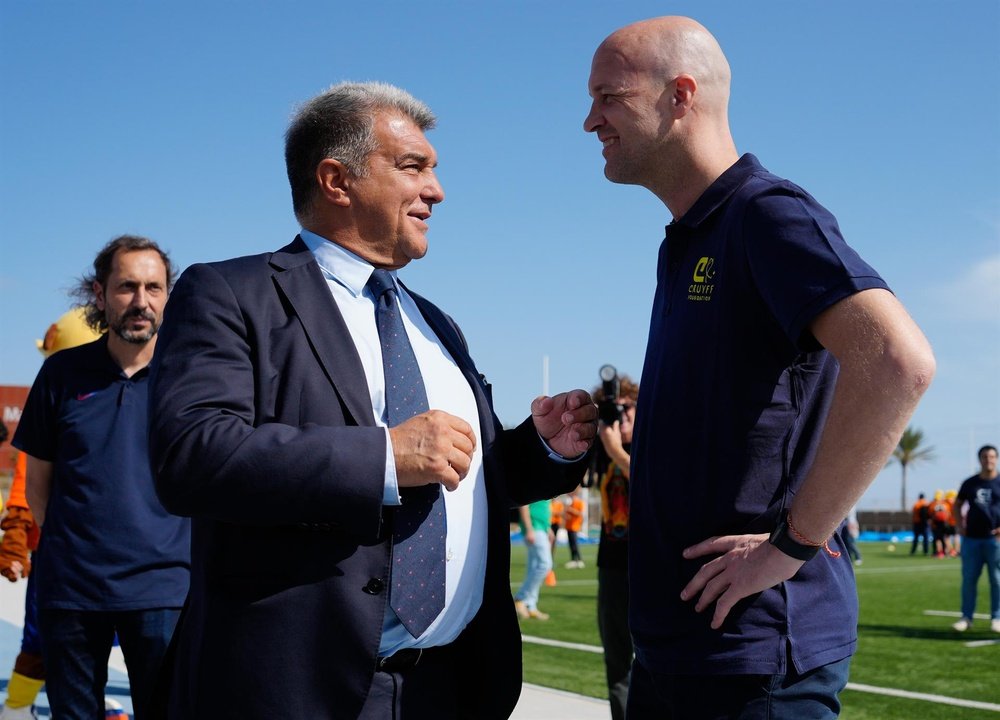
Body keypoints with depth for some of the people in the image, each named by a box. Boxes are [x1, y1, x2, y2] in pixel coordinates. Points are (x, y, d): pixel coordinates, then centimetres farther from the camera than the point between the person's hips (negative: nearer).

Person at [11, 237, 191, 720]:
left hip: (161, 589, -2)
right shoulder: (63, 372, 3)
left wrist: (187, 553, 3)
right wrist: (67, 547, 8)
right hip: (70, 587, 2)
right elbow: (38, 479, 11)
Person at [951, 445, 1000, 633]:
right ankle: (966, 617, 9)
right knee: (968, 579, 3)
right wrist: (959, 524, 8)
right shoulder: (970, 483, 8)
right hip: (971, 539, 3)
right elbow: (957, 504, 21)